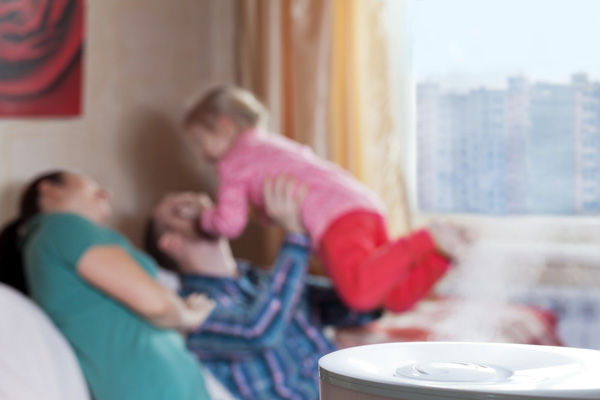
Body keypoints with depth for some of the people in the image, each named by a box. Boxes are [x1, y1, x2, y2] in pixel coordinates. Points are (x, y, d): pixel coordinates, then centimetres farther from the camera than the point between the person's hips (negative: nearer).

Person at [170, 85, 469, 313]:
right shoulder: (276, 144, 34)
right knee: (397, 299, 5)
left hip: (336, 216, -9)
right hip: (366, 204, 9)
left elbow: (230, 224, 0)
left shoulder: (233, 162, 8)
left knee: (361, 294, -26)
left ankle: (425, 241, -25)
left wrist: (204, 215, 21)